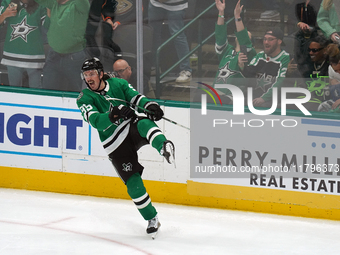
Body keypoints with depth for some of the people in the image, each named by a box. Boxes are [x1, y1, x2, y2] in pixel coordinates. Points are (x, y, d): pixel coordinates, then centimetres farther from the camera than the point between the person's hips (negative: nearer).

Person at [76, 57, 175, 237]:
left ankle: (164, 148, -59)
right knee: (132, 181, -10)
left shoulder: (118, 84, 7)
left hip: (132, 127, 1)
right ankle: (151, 219, 2)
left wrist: (150, 106, -20)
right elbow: (96, 121, -16)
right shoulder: (85, 99, -1)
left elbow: (137, 98, 3)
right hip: (115, 143, -1)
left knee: (144, 124, -36)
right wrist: (113, 115, -35)